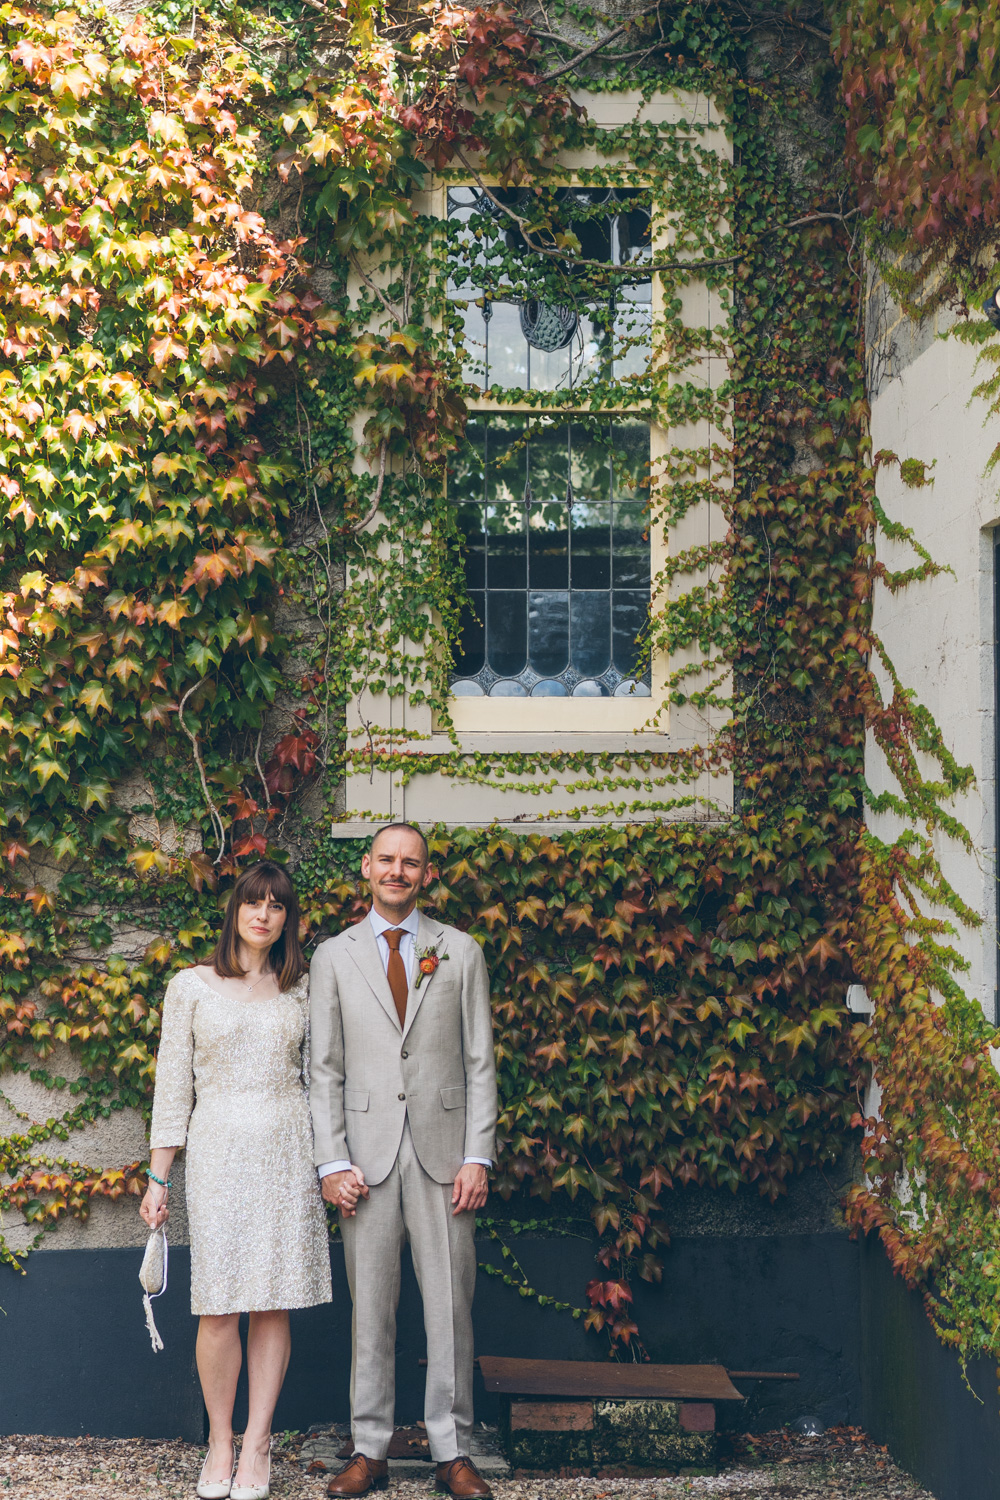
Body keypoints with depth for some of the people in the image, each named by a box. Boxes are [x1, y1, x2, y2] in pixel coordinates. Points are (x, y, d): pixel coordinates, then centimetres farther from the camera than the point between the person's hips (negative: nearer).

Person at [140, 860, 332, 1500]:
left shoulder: (300, 989, 10)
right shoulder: (192, 986, 4)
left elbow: (316, 1076, 14)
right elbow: (173, 1085, 4)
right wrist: (159, 1177, 2)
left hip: (288, 1153, 2)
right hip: (219, 1152, -2)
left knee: (274, 1303, 2)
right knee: (220, 1307, -5)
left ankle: (257, 1445, 11)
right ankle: (220, 1444, 10)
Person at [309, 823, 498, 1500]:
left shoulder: (461, 952, 8)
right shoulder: (333, 956, 8)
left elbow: (480, 1062, 6)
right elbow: (325, 1068, 6)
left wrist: (478, 1156, -3)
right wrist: (332, 1162, -3)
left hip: (443, 1152, 0)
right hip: (366, 1152, 0)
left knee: (450, 1304, 1)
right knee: (370, 1305, 4)